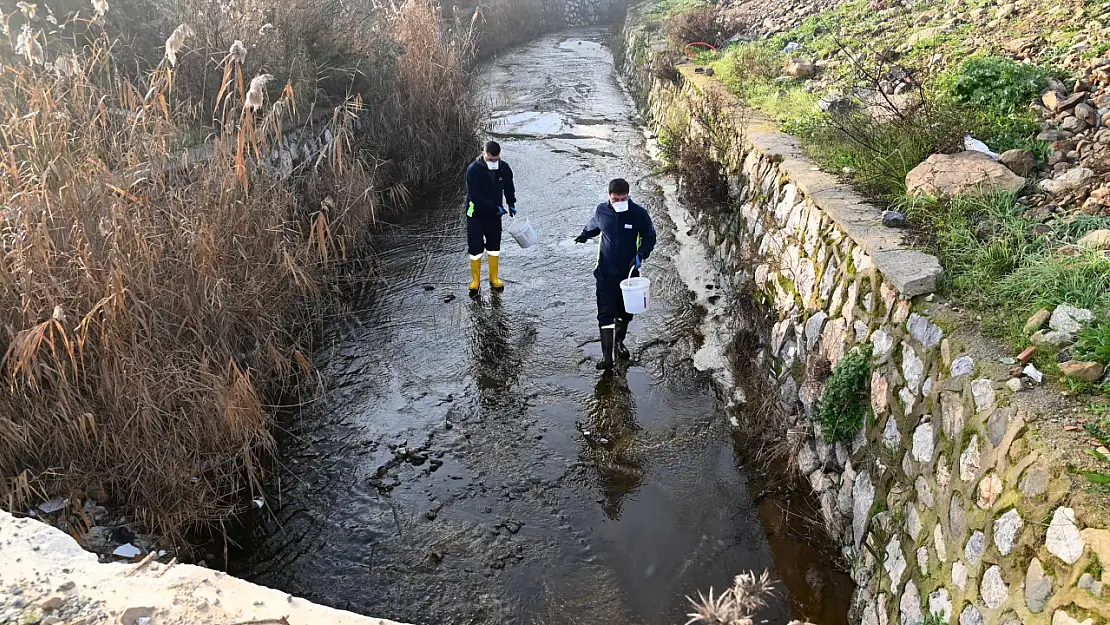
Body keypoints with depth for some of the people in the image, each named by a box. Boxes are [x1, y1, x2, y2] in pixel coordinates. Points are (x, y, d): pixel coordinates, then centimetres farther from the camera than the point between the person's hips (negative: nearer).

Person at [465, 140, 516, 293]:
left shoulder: (504, 168, -8)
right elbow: (475, 197, -25)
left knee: (494, 246, 13)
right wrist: (496, 208, -24)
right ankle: (475, 280, 16)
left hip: (494, 215, 4)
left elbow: (509, 187, 15)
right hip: (476, 215, -4)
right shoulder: (473, 170, -22)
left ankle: (494, 278, 27)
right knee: (475, 248, 0)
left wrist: (511, 204, 11)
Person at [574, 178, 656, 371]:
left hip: (629, 271, 1)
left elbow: (649, 237, -2)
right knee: (606, 314, -8)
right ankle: (606, 356, -5)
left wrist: (641, 254, -15)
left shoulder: (638, 213, -10)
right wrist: (585, 234, 9)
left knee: (625, 311, 16)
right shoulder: (602, 210, -4)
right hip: (605, 272, 0)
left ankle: (619, 341, 41)